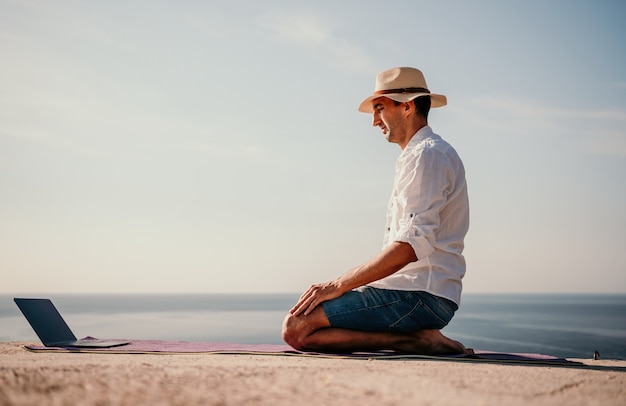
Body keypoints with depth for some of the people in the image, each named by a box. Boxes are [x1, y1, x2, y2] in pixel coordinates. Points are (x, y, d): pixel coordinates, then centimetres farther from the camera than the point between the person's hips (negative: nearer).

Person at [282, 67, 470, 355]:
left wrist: (339, 285, -20)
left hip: (419, 297, -11)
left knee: (296, 328, -20)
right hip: (414, 291, 11)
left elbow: (411, 246, -22)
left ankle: (415, 340, -14)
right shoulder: (418, 156, 24)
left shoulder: (427, 155, -10)